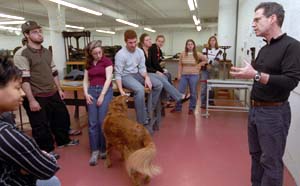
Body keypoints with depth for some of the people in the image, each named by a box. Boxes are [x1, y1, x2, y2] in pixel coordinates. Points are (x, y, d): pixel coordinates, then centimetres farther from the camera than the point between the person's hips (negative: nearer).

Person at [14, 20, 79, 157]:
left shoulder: (47, 52, 11)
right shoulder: (21, 54, -13)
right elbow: (24, 79, -18)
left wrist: (59, 89, 17)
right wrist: (31, 100, -20)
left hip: (53, 94, 8)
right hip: (37, 97, -7)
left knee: (62, 117, 19)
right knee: (41, 127, 6)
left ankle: (63, 140, 42)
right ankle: (47, 151, 26)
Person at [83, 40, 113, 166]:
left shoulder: (107, 61, 2)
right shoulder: (88, 64, 16)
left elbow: (108, 79, -6)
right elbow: (86, 81, 15)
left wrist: (102, 95, -13)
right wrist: (86, 93, -2)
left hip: (105, 90, -3)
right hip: (92, 91, 4)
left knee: (102, 121, -9)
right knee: (92, 122, -4)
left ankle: (103, 148, 6)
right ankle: (95, 151, 2)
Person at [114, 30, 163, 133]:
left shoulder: (140, 51, 0)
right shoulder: (120, 54, -18)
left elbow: (142, 68, 3)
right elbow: (118, 74, -18)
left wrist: (147, 77, -18)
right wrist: (121, 90, -28)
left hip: (137, 74, 7)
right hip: (125, 76, -7)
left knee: (158, 84, -4)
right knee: (140, 89, -35)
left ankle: (149, 110, 5)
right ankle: (143, 122, -26)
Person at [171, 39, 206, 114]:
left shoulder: (197, 54, -2)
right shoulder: (183, 54, 1)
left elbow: (205, 60, 8)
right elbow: (180, 65, 5)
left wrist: (199, 65, 1)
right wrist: (179, 74, 1)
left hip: (194, 75, -1)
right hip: (184, 75, 2)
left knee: (193, 92, 5)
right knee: (180, 91, 4)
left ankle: (191, 108, 18)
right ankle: (178, 107, 18)